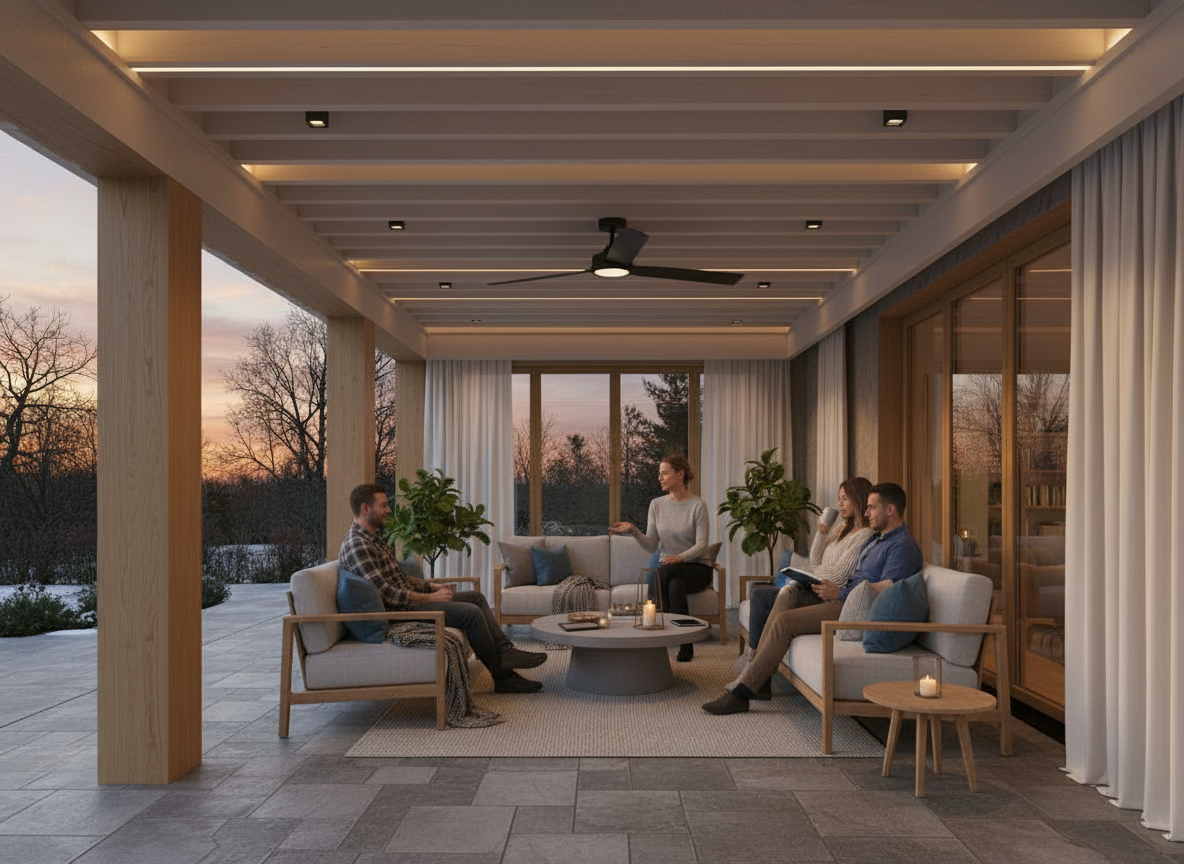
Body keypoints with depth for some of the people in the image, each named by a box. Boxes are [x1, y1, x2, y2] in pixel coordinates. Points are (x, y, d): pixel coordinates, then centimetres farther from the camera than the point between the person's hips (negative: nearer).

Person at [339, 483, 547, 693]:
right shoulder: (357, 545, -19)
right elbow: (384, 593, -24)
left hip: (410, 599, 11)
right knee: (471, 613, -19)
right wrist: (430, 597, -17)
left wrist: (431, 587, 9)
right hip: (399, 612, -11)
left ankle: (505, 651, 1)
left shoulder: (372, 539, 16)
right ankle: (501, 676, -7)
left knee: (476, 597, 9)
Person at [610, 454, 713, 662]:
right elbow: (651, 545, 1)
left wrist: (679, 557, -32)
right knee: (675, 586, -35)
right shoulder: (657, 505, 6)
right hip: (669, 569, 3)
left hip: (697, 568, -3)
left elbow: (701, 545, -13)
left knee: (666, 571, -35)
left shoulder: (698, 505, -7)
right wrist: (633, 531, -17)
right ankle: (686, 644, -26)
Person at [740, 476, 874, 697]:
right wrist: (822, 532, 4)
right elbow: (815, 560, 18)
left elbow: (838, 576, -14)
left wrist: (813, 572, 4)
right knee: (758, 594, -8)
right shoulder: (842, 529, 20)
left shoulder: (865, 535, -9)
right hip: (816, 589, 9)